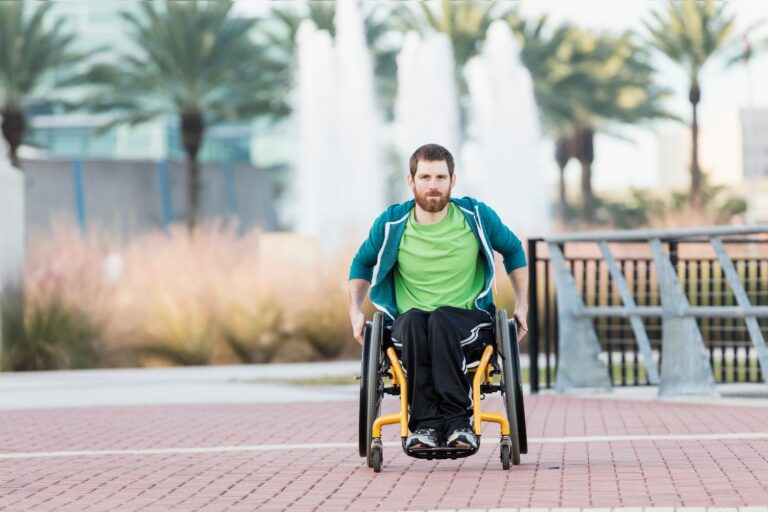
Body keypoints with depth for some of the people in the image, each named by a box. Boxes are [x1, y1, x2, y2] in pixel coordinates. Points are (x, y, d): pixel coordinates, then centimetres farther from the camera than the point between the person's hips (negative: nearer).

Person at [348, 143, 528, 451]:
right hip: (409, 329, 1)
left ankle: (459, 420, -37)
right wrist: (355, 310, 5)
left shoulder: (476, 216, 0)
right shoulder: (391, 224, 1)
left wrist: (521, 306, 12)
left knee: (440, 319, -38)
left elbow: (513, 250, 17)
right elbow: (362, 263, 19)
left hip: (469, 324, -1)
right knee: (413, 319, -37)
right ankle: (424, 424, -39)